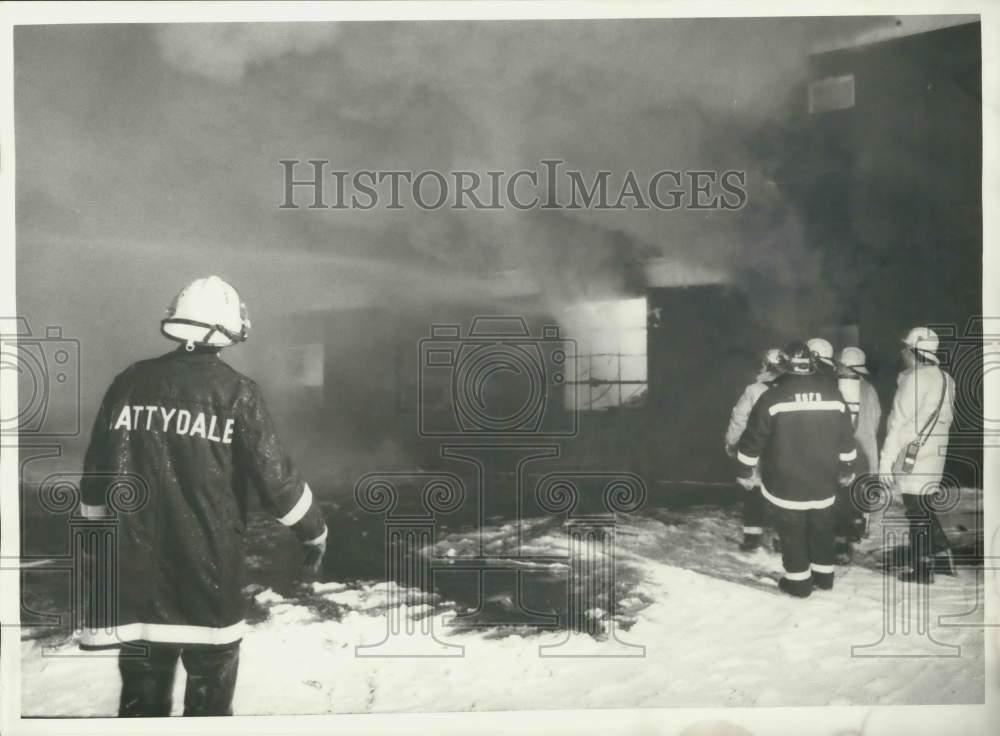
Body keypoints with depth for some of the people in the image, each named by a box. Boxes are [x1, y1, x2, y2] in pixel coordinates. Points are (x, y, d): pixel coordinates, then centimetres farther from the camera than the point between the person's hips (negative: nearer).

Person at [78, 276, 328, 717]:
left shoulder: (130, 383, 1)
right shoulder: (236, 392, -10)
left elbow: (95, 472, 7)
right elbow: (275, 477, -9)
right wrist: (314, 531, 7)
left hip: (136, 568, 4)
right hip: (210, 573, -3)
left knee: (141, 697, 16)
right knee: (209, 696, 11)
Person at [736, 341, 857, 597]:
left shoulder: (773, 396, -14)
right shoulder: (833, 394, -2)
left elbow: (754, 438, -10)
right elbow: (846, 438, 7)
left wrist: (745, 470, 3)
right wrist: (846, 470, 20)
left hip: (785, 484, -4)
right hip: (823, 483, 4)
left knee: (792, 533, 8)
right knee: (822, 529, 19)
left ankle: (798, 581, 13)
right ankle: (824, 575, 30)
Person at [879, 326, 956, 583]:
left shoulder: (915, 378, -15)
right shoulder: (945, 379, 11)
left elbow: (900, 422, -16)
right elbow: (945, 419, 13)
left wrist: (886, 459, -14)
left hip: (913, 455, -8)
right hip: (935, 453, 8)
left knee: (917, 511, 0)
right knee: (923, 508, 20)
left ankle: (921, 569, 6)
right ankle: (942, 557, 24)